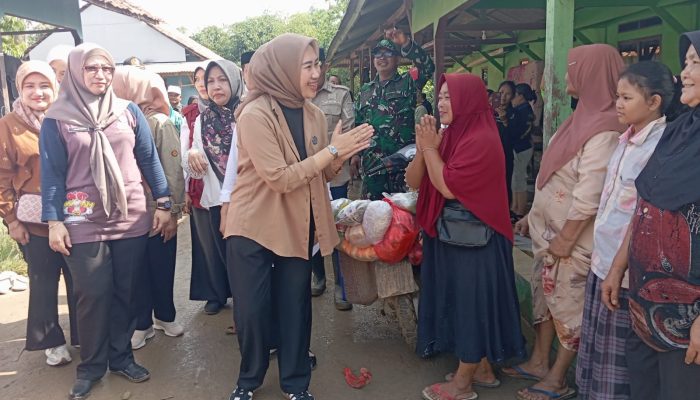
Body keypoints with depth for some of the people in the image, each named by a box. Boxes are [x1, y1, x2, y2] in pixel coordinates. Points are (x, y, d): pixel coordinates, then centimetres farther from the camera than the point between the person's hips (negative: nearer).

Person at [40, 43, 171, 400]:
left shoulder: (128, 111, 5)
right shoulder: (57, 119, -1)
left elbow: (149, 158, 7)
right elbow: (52, 173, -1)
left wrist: (163, 202, 4)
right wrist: (54, 221, -6)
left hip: (131, 219, 2)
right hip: (84, 224, -2)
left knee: (125, 292, 10)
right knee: (93, 295, 4)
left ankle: (121, 356, 27)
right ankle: (90, 366, 22)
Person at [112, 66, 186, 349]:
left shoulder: (159, 122, -8)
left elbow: (173, 170, -8)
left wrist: (173, 212, -9)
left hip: (158, 212, -1)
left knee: (162, 268, 13)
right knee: (136, 271, 11)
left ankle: (165, 315, 35)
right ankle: (142, 323, 28)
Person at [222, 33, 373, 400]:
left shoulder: (314, 115, 3)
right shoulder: (255, 114, -17)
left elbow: (321, 174, 8)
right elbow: (280, 178, -23)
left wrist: (343, 155, -12)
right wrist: (331, 149, -21)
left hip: (297, 227, 5)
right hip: (253, 227, -5)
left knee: (295, 307, 11)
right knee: (252, 310, 5)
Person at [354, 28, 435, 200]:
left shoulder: (408, 82, 5)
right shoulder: (365, 90, 17)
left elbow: (428, 67, -14)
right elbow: (357, 123, 19)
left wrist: (406, 44, -25)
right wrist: (355, 153, 12)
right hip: (371, 161, 4)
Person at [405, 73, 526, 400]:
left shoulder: (481, 139, -18)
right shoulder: (448, 134, 8)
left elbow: (449, 187, -23)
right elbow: (413, 181, 5)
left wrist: (431, 148, -14)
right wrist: (422, 148, -10)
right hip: (447, 233, 9)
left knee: (472, 300, 3)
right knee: (461, 300, 16)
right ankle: (482, 368, 32)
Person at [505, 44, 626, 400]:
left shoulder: (604, 129, -21)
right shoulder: (584, 117, 9)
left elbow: (590, 194, -25)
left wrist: (565, 238, -20)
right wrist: (532, 216, 16)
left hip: (572, 236, -9)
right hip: (549, 229, 9)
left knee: (568, 304, 5)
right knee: (545, 295, 17)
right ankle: (539, 362, 32)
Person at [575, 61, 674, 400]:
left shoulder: (661, 146, -17)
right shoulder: (626, 139, 9)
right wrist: (600, 254, 16)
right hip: (603, 260, 8)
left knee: (616, 362, 8)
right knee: (595, 351, 19)